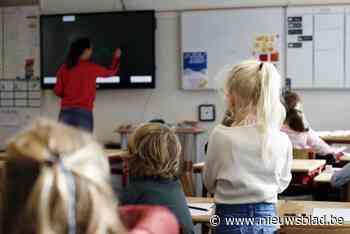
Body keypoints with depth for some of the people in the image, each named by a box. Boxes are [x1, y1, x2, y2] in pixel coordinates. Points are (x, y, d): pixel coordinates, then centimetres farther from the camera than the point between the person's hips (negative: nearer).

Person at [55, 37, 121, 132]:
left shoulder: (64, 68, 5)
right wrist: (116, 58, 32)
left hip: (66, 111, 3)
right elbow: (111, 72, 15)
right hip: (83, 112, -3)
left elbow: (58, 91, 6)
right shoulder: (91, 68, -2)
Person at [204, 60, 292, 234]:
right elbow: (282, 184, 8)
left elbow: (209, 184, 0)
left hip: (231, 219, -2)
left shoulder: (221, 135, -14)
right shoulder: (282, 141, -9)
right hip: (267, 219, 2)